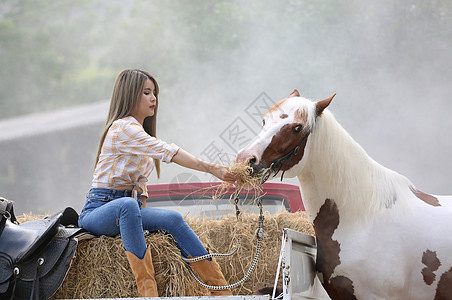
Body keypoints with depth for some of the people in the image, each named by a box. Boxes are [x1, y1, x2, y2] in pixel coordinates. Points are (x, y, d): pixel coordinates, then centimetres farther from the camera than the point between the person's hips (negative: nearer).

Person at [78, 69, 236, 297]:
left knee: (173, 219, -17)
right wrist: (212, 169, -28)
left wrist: (142, 203, 1)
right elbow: (168, 152, -24)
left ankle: (221, 290, -21)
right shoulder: (123, 128, -14)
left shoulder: (140, 132, 19)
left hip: (131, 206, 8)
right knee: (128, 205, -40)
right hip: (99, 209, -8)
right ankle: (147, 289, -44)